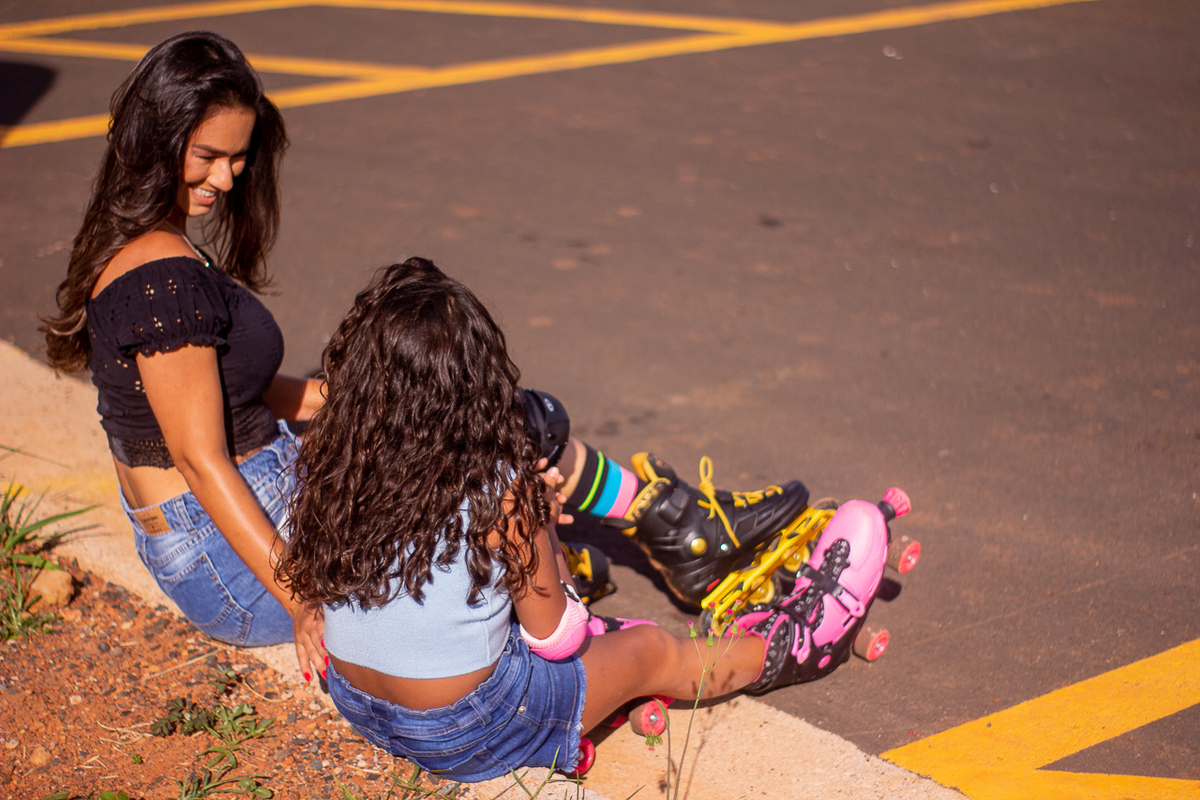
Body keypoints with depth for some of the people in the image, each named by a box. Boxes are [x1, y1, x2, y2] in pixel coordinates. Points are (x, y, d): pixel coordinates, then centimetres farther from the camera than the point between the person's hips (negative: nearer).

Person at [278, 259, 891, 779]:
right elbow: (554, 636, -15)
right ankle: (786, 646, 46)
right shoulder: (499, 491, -27)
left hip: (356, 706, 6)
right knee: (651, 649, 18)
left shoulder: (324, 466, -14)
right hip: (464, 734, -6)